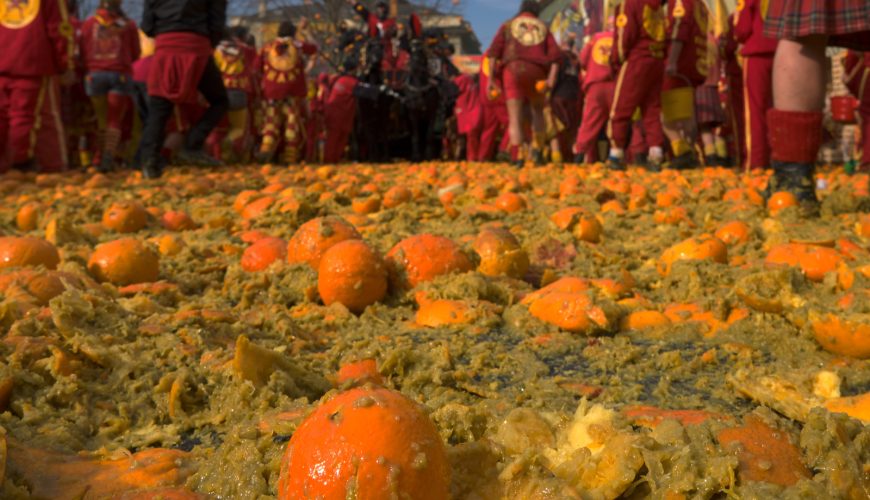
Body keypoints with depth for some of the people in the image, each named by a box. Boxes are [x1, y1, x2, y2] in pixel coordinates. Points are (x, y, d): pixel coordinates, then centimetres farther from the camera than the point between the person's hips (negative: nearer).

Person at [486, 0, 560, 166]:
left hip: (513, 71, -1)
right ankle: (537, 150, 3)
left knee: (515, 118, -3)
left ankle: (516, 157, -21)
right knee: (538, 112, 22)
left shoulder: (508, 25, 20)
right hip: (537, 73, 1)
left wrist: (491, 78, 0)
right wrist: (551, 78, -7)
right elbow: (555, 53, 5)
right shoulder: (543, 28, 24)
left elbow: (494, 51, 4)